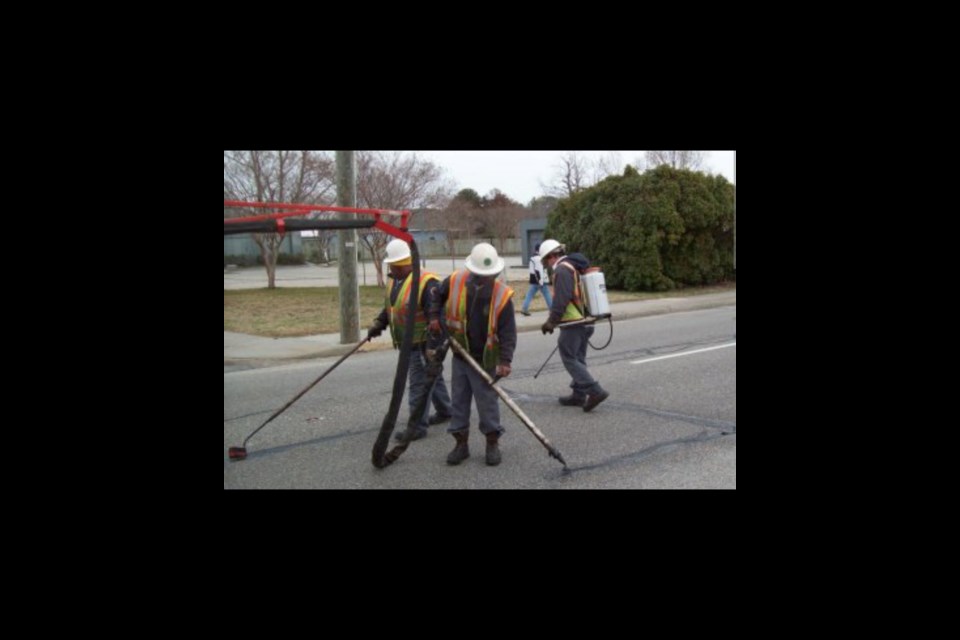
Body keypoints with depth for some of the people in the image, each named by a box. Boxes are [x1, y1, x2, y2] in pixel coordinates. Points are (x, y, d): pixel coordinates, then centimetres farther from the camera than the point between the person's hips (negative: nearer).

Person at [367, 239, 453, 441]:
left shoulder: (426, 283, -24)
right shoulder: (396, 281, 7)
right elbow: (389, 308, 19)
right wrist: (379, 324, 4)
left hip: (423, 344, -9)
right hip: (409, 343, 9)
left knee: (419, 385, -3)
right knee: (432, 377, 23)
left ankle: (418, 426, 6)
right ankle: (445, 410, 40)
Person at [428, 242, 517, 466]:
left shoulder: (502, 296, -19)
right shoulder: (455, 281, -10)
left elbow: (508, 333, -18)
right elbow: (438, 295, 13)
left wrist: (505, 361, -26)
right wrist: (434, 317, 1)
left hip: (485, 360, -3)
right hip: (460, 356, 4)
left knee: (488, 403, 5)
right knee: (459, 401, 12)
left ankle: (492, 444, 22)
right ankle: (461, 443, 25)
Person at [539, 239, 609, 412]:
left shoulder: (562, 270, -13)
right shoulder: (574, 267, 17)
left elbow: (561, 300, -22)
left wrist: (552, 321, -17)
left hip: (572, 322, -10)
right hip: (584, 321, 10)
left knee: (570, 359, -5)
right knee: (578, 358, 15)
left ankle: (595, 391, -10)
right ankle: (578, 395, 21)